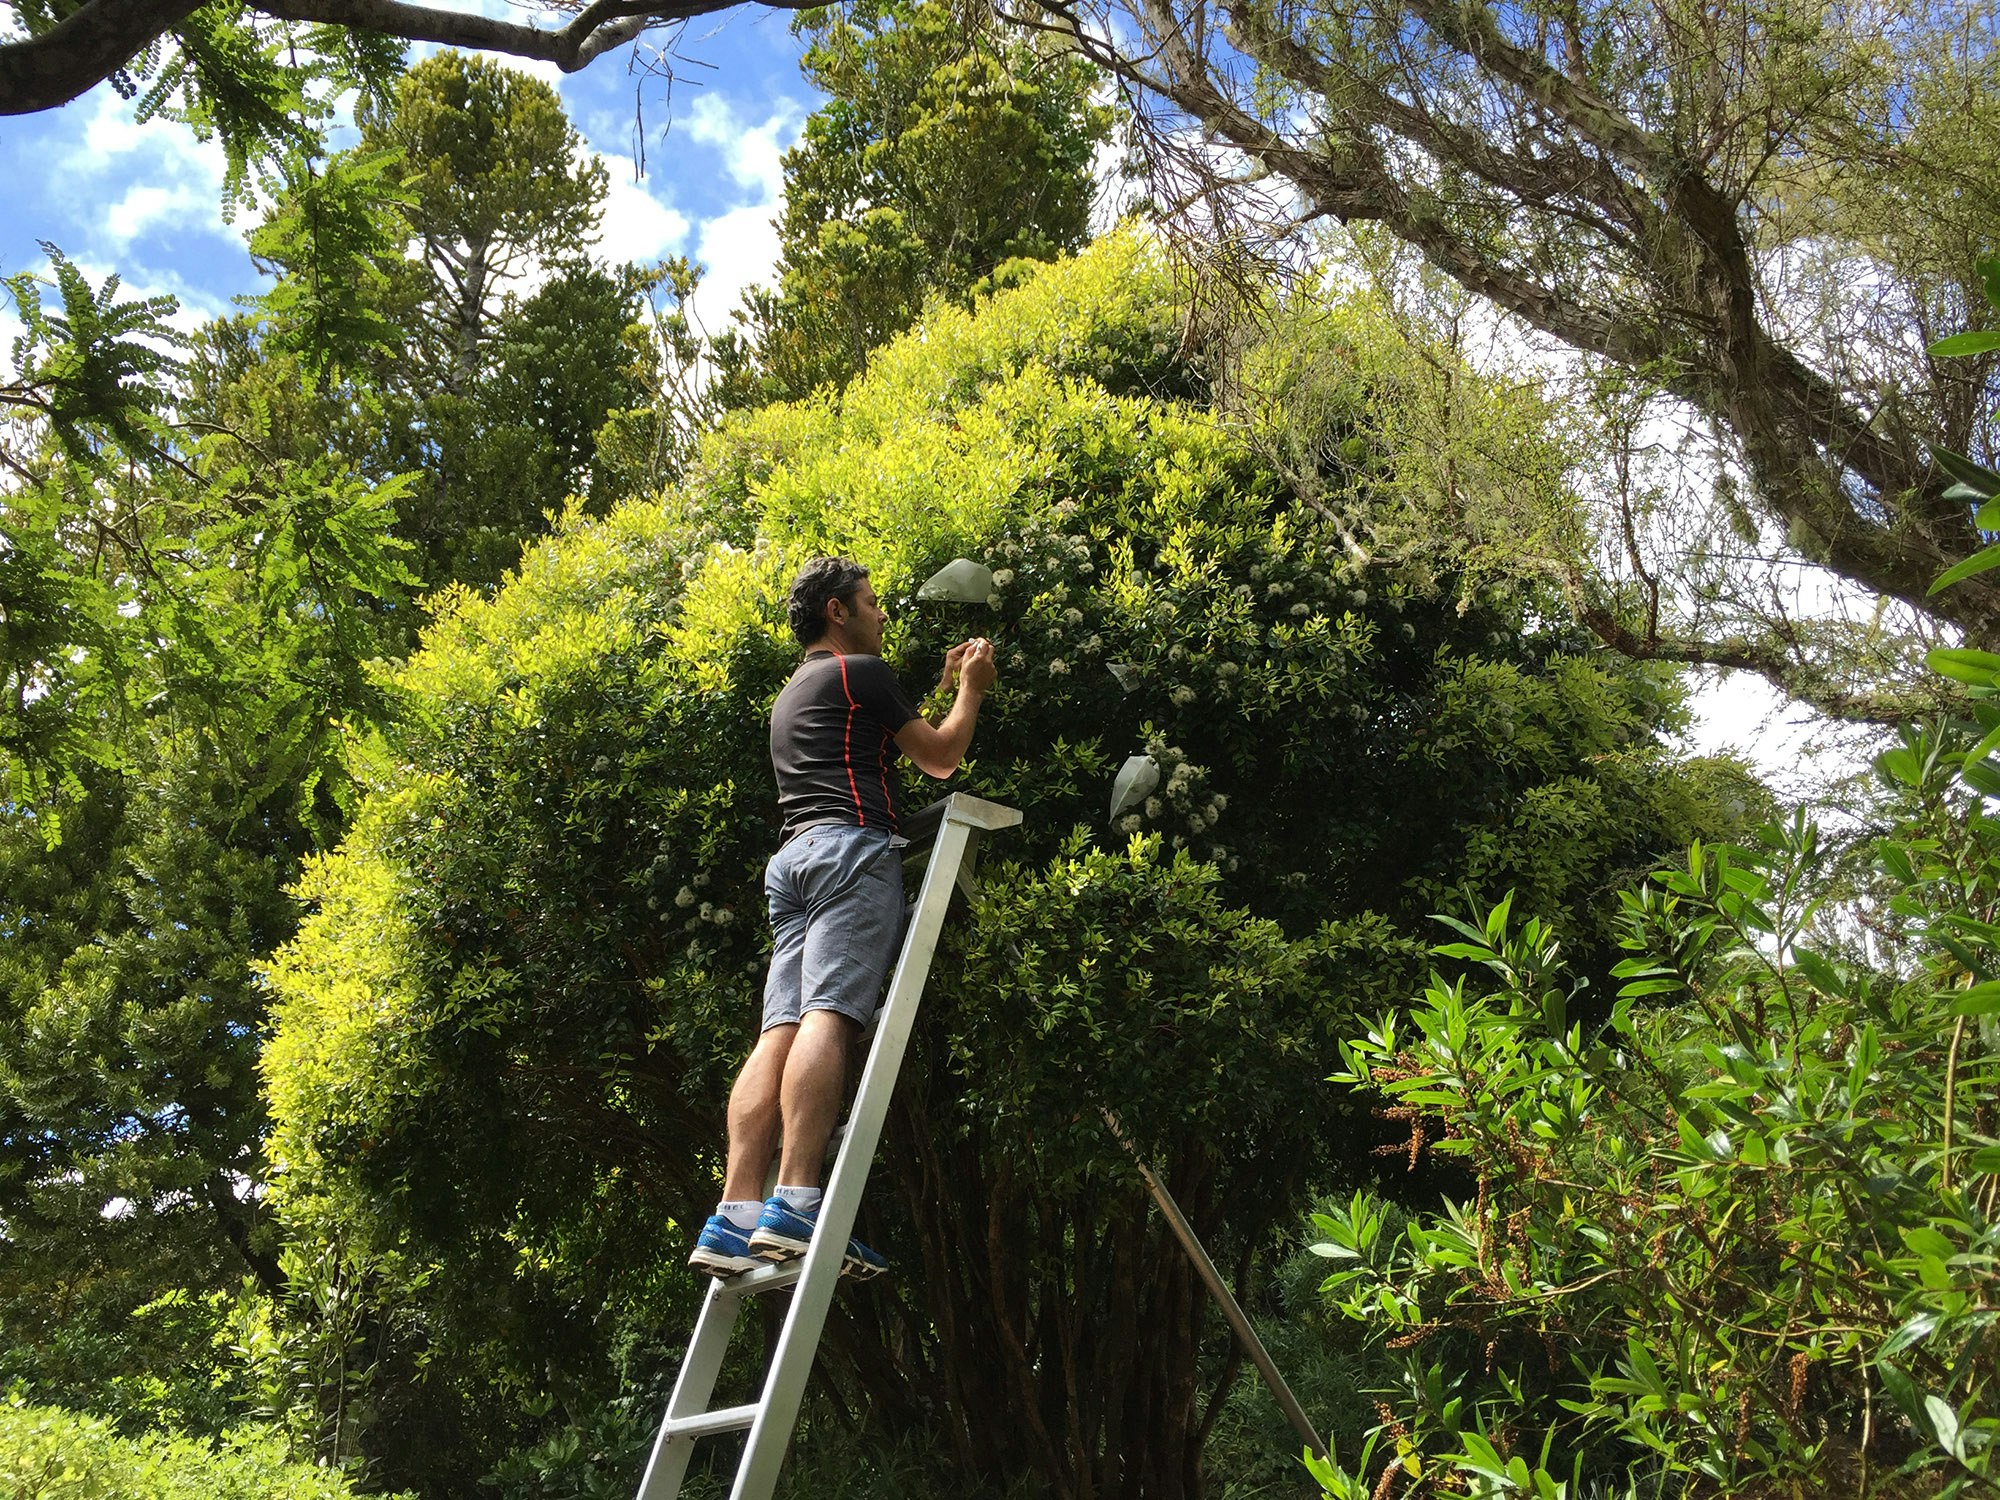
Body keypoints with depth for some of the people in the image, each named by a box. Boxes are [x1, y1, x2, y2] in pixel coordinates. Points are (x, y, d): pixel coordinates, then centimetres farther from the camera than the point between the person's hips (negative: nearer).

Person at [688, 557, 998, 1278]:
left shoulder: (794, 691, 33)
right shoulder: (861, 671, 7)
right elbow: (940, 757, 11)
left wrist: (942, 685, 45)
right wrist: (971, 688, 25)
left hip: (792, 856, 8)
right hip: (853, 844, -8)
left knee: (780, 1030, -5)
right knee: (829, 1016, -20)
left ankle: (736, 1218, -17)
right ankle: (794, 1205, -32)